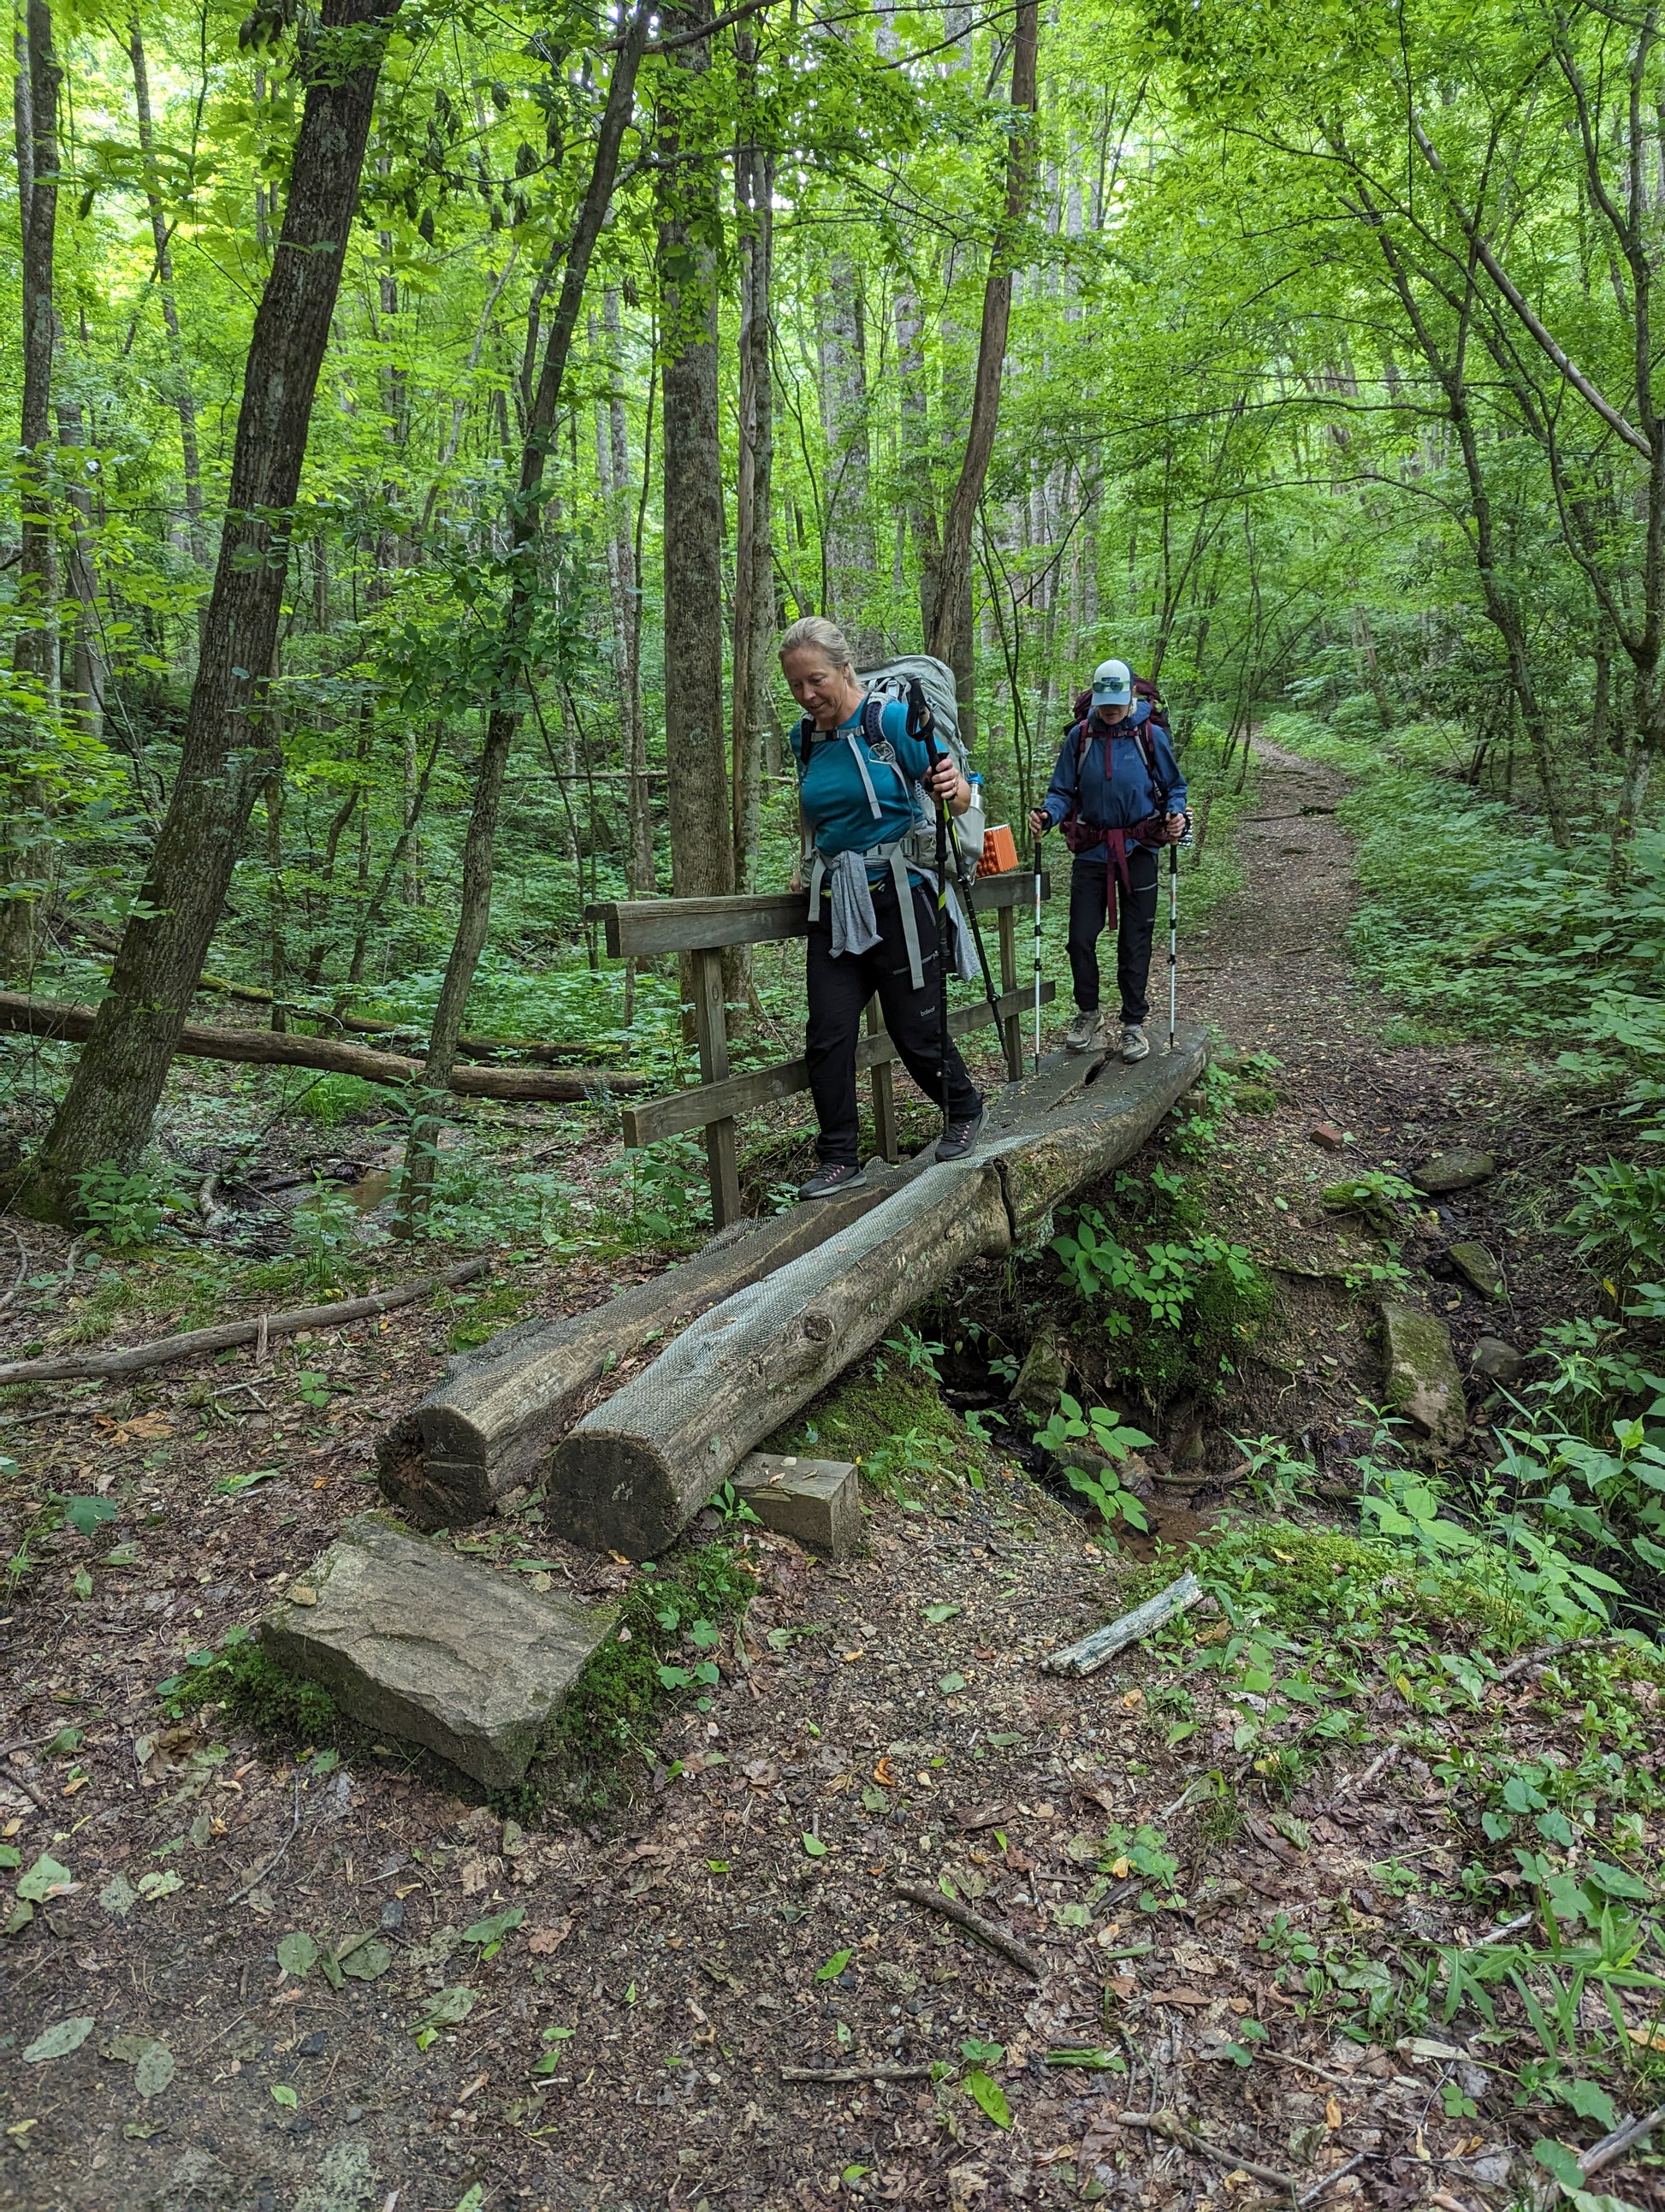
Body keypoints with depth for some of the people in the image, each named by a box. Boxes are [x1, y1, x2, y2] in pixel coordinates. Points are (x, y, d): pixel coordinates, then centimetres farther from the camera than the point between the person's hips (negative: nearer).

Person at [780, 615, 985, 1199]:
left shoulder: (894, 720, -9)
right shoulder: (805, 739, 8)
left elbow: (959, 798, -9)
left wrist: (954, 789, -30)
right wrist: (806, 867, 12)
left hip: (897, 897, -5)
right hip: (833, 904, 5)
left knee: (916, 1030, 4)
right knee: (827, 1036, -2)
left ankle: (964, 1111, 32)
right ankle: (840, 1160, 10)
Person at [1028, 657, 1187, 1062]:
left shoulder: (1151, 736, -3)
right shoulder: (1079, 736, 0)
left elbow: (1174, 788, 5)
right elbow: (1062, 792, 4)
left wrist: (1175, 814, -16)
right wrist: (1047, 815, -17)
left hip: (1138, 851, -1)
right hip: (1091, 850, 1)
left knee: (1135, 942, 5)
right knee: (1080, 938, -1)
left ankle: (1134, 1023, 17)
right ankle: (1088, 1014, 20)